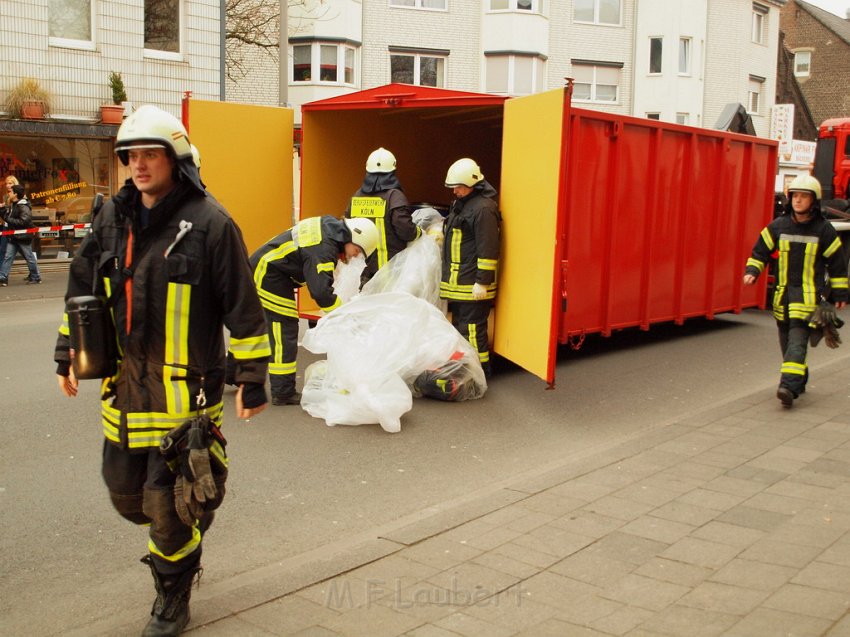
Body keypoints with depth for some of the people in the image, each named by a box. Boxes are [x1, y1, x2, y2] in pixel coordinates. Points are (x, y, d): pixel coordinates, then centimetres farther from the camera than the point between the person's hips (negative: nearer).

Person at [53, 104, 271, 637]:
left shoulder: (210, 223, -13)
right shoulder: (113, 219, 6)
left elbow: (243, 309, -10)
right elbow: (83, 287, 18)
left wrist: (252, 379, -8)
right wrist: (66, 353, 18)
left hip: (185, 388, -6)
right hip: (124, 385, 6)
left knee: (167, 501, 0)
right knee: (126, 494, 15)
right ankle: (193, 518, 45)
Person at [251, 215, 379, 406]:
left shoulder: (330, 225, 2)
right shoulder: (323, 249, -27)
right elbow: (321, 292, -31)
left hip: (262, 270, 11)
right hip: (269, 277, -11)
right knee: (285, 331, -7)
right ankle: (283, 393, -3)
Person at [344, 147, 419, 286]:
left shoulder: (357, 196, 8)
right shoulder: (394, 196, -12)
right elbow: (404, 228, -19)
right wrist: (419, 232, 1)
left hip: (363, 265, 6)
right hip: (389, 264, -6)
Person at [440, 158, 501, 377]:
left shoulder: (483, 208, -16)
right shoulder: (460, 203, 16)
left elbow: (488, 249, -20)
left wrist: (482, 282, -21)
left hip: (472, 285, -10)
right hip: (457, 283, 10)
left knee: (472, 329, -8)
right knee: (459, 325, 16)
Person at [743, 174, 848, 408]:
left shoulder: (824, 230, -2)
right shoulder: (778, 226, 4)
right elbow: (760, 251, 11)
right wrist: (752, 271, -7)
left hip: (809, 295, -4)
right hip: (783, 294, 4)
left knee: (798, 339, -15)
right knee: (786, 341, 11)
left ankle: (790, 386, -24)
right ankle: (800, 380, 29)